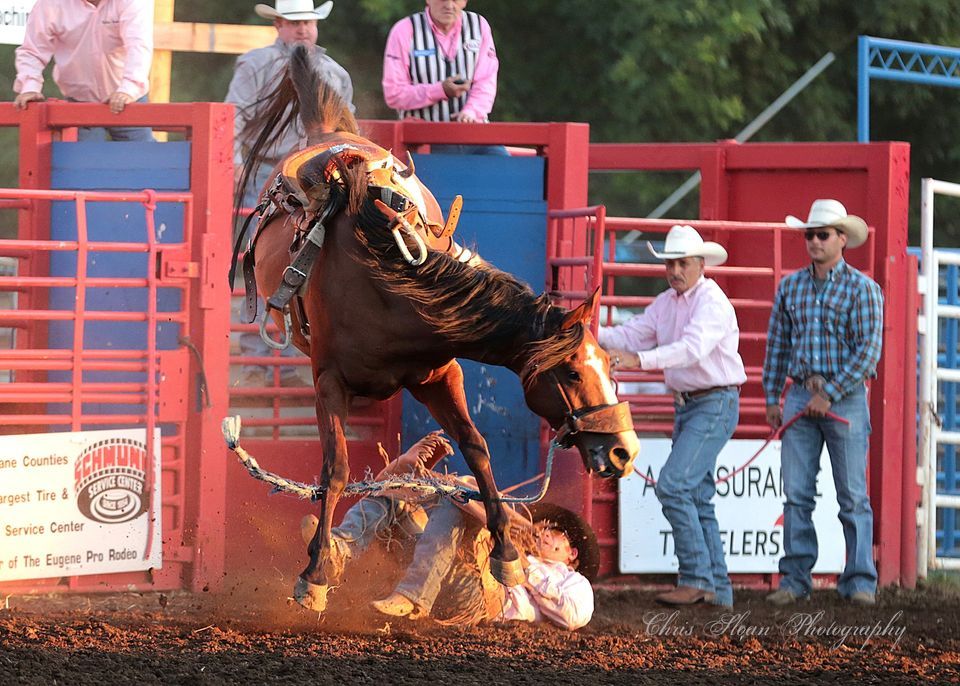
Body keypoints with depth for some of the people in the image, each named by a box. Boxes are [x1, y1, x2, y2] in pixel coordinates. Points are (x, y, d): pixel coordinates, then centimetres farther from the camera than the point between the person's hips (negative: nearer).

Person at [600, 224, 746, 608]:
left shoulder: (713, 303, -17)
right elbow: (631, 336, 7)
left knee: (673, 485, -18)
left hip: (715, 405, -9)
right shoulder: (667, 303, 11)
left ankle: (696, 579, -15)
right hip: (687, 406, 9)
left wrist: (638, 360, -43)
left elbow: (692, 348, -33)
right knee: (697, 498, 10)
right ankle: (718, 589, 14)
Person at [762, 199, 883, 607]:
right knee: (797, 494, 1)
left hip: (845, 398, -4)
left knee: (853, 495, -2)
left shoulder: (862, 289, -4)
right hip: (800, 397, 4)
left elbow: (868, 351, -10)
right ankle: (795, 579, 5)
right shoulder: (791, 288, 10)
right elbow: (777, 344, 17)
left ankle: (859, 581, 1)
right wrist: (772, 397, 12)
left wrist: (830, 394, -14)